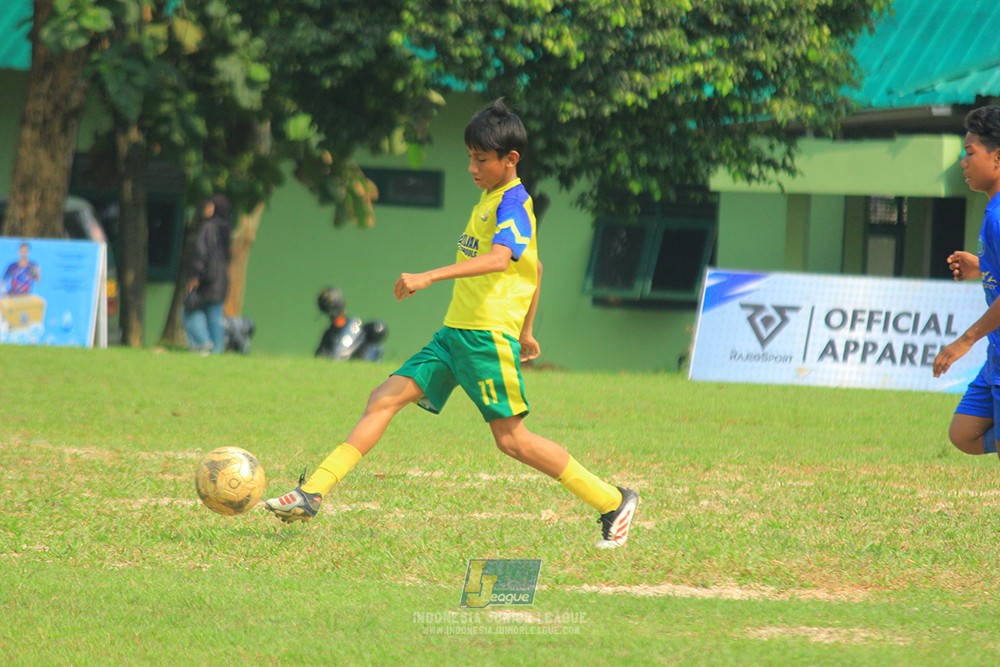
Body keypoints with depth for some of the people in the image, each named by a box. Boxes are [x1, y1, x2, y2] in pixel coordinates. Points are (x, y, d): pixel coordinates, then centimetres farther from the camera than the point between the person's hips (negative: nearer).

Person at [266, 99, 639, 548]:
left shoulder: (512, 203, -11)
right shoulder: (490, 200, 20)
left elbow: (499, 258, -31)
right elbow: (534, 267, 29)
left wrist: (429, 277, -38)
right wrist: (525, 330, 34)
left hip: (488, 335, -9)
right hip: (455, 332, 9)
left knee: (512, 439, -9)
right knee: (385, 398, -2)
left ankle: (613, 502, 1)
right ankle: (314, 492, -8)